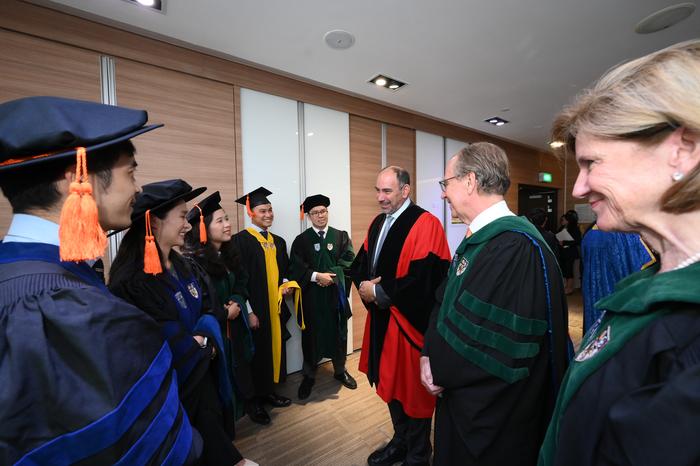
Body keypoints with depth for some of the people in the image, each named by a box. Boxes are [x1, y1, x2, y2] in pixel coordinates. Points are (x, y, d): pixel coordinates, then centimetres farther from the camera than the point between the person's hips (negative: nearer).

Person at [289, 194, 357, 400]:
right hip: (311, 296, -1)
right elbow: (296, 267, -8)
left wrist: (329, 276, -15)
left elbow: (348, 262, -3)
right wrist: (316, 276, -21)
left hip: (336, 294, 1)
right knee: (311, 335, 8)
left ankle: (340, 370, 35)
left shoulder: (341, 236, 5)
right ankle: (309, 375, 28)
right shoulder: (301, 240, 2)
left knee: (338, 333, 13)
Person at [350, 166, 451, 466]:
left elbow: (423, 280, -24)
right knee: (390, 382, 21)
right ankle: (400, 441, 46)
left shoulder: (425, 224, -16)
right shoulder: (377, 223, 9)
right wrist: (365, 285, -10)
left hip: (409, 322, -7)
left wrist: (378, 291, -16)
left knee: (411, 387, 10)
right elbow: (360, 263, 11)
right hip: (380, 318, 7)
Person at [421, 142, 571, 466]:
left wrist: (441, 371, -15)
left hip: (495, 414, -8)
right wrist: (432, 356, -7)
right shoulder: (475, 238, 2)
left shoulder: (517, 246, -27)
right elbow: (446, 302, 5)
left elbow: (505, 344, -28)